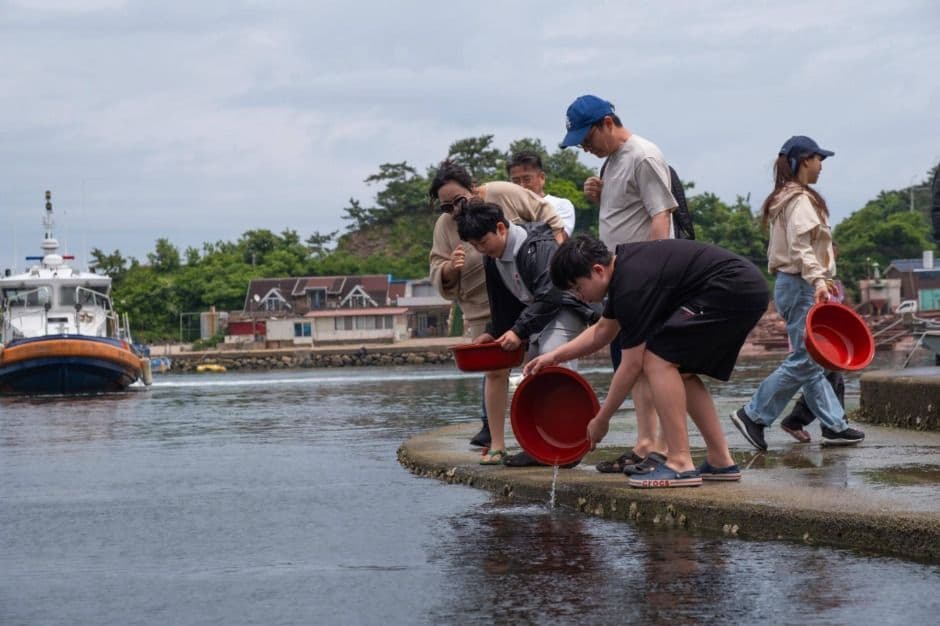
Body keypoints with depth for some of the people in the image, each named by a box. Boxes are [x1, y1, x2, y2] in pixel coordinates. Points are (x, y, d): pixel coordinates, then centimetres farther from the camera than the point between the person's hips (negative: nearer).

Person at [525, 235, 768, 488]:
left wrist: (601, 420, -2)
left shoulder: (633, 285, -17)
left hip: (732, 292, -11)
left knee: (658, 359, -11)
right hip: (748, 290, 11)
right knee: (682, 371, 17)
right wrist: (555, 356, 26)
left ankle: (680, 464, -13)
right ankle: (720, 462, 16)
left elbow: (631, 365, -11)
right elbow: (603, 331, 30)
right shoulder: (622, 264, 13)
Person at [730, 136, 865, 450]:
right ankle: (753, 415, -7)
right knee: (804, 360, -9)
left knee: (812, 359, 8)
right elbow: (800, 247, -23)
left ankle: (834, 425, 10)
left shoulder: (787, 199, 18)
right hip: (800, 286, -11)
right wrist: (817, 280, -31)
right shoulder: (800, 200, -14)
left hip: (793, 284, 11)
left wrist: (819, 279, 25)